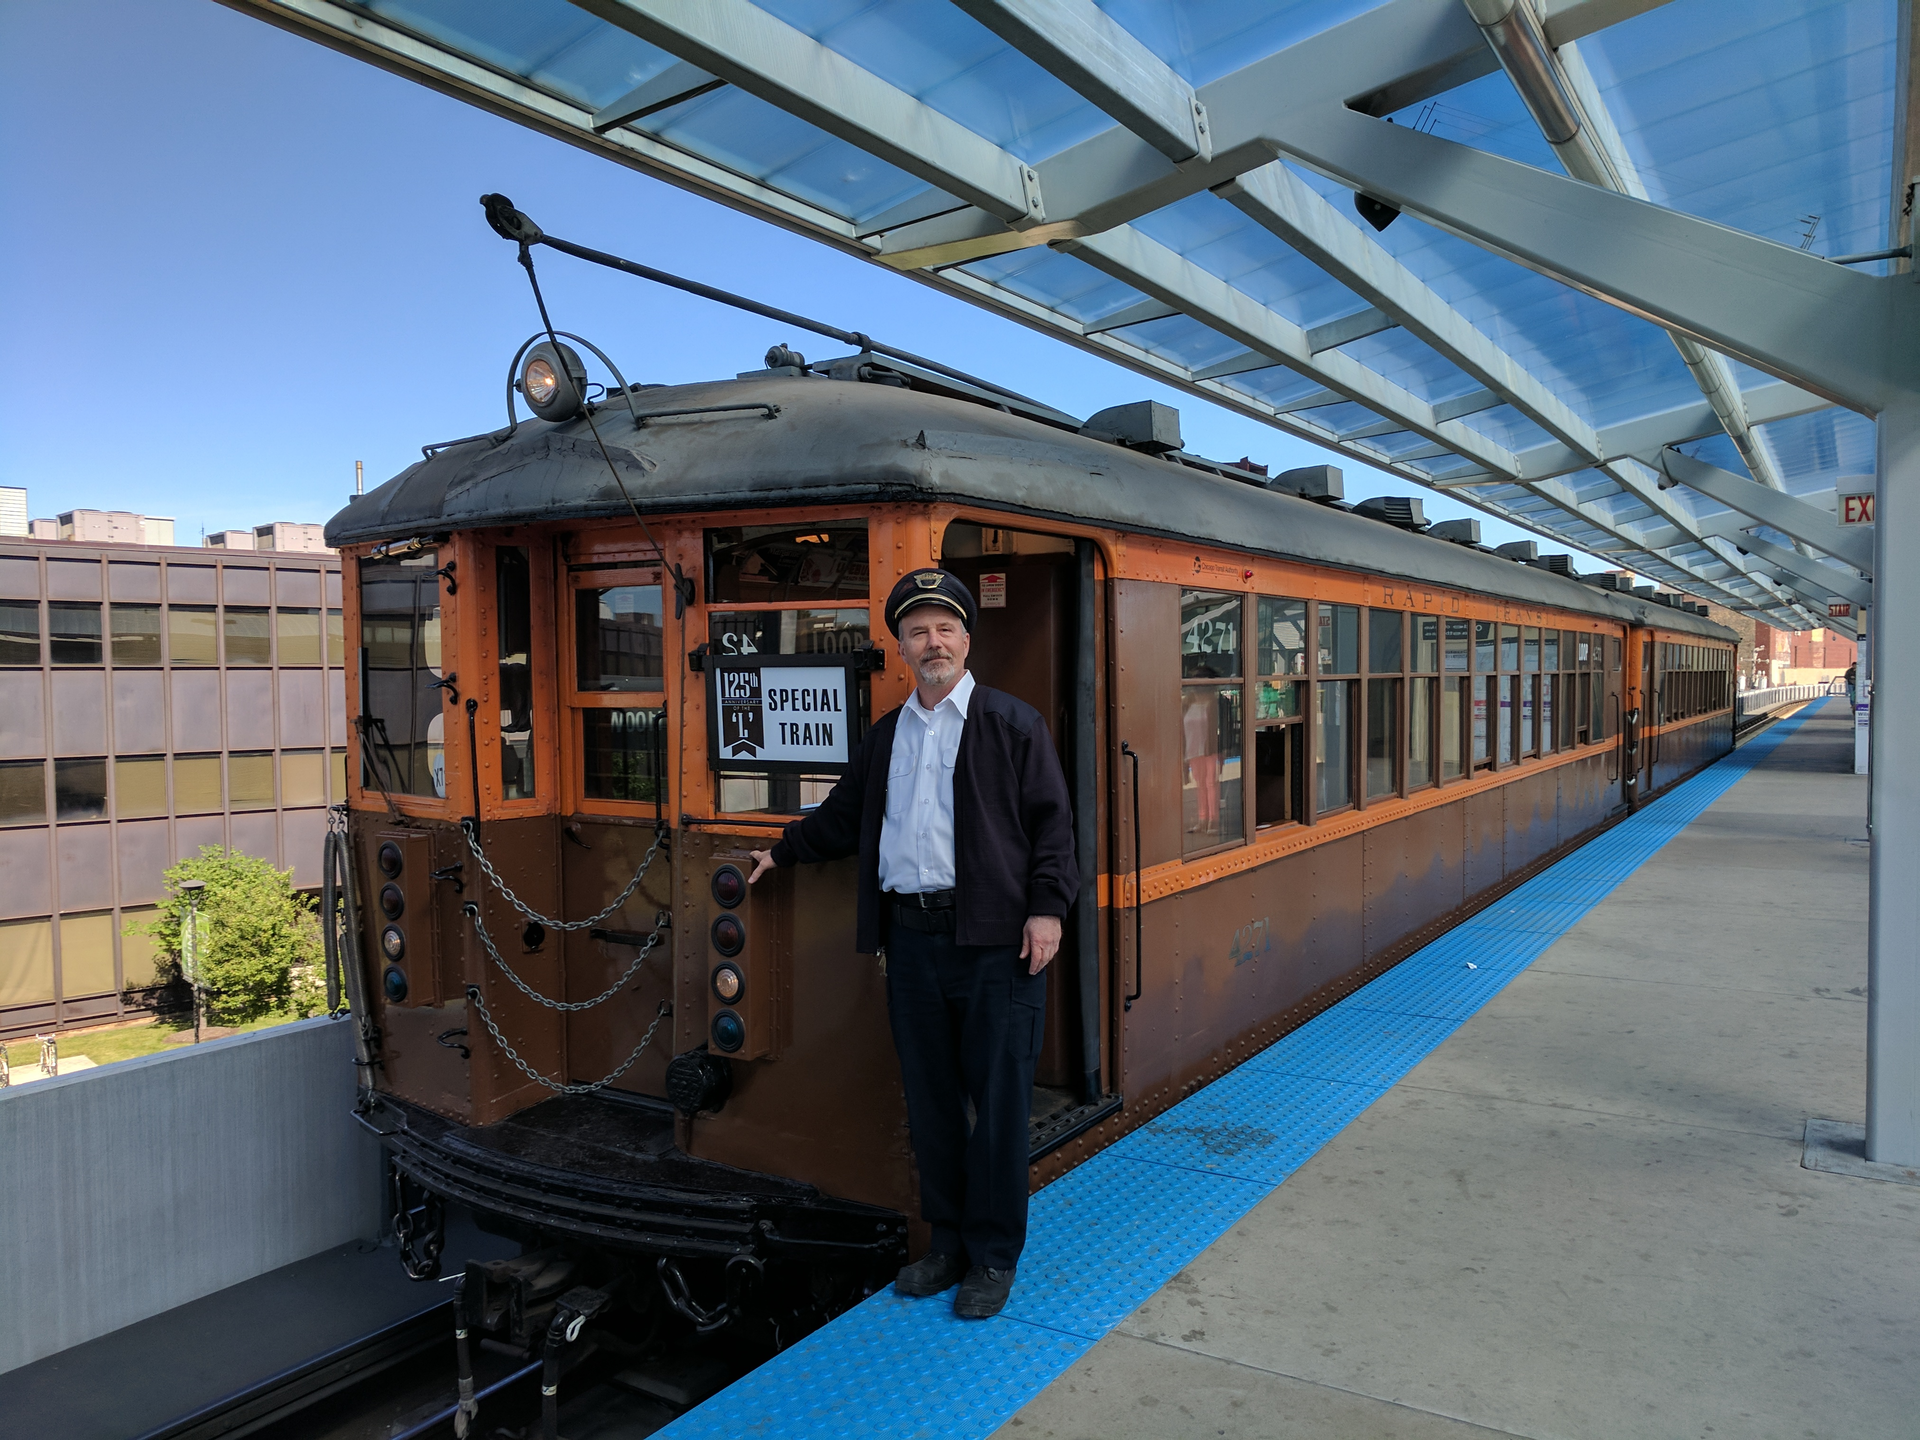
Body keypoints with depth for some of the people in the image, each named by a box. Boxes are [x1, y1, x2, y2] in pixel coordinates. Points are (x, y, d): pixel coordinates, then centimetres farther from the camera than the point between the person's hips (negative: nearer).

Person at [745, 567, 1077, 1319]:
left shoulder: (1013, 723, 1)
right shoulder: (884, 736, 16)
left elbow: (1051, 820, -3)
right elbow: (842, 816, 27)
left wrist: (1047, 906, -11)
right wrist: (781, 853, 27)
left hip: (994, 939, -5)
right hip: (911, 938, 5)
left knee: (998, 1099, 2)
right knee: (929, 1097, 12)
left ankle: (994, 1255, 17)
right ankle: (947, 1238, 28)